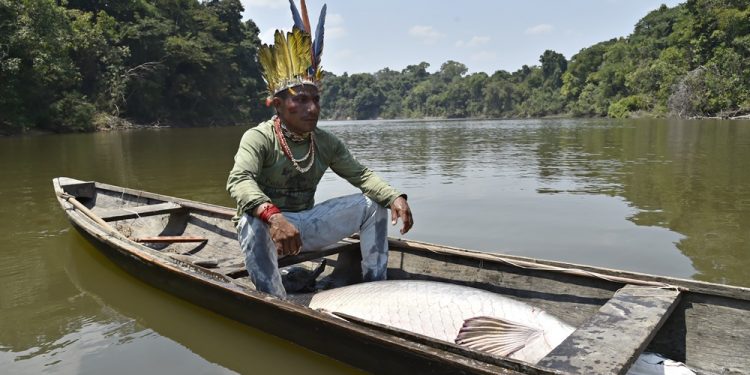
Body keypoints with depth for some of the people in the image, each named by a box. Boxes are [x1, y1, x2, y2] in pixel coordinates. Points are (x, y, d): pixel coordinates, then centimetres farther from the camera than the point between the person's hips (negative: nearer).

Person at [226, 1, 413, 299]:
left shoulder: (326, 143, 1)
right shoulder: (259, 137, -16)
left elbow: (361, 175, -2)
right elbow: (239, 180, -33)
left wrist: (395, 197, -22)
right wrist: (273, 216, -52)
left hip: (305, 224, 5)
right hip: (266, 223, -5)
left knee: (373, 202, -7)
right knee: (253, 223, -41)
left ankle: (374, 286, -6)